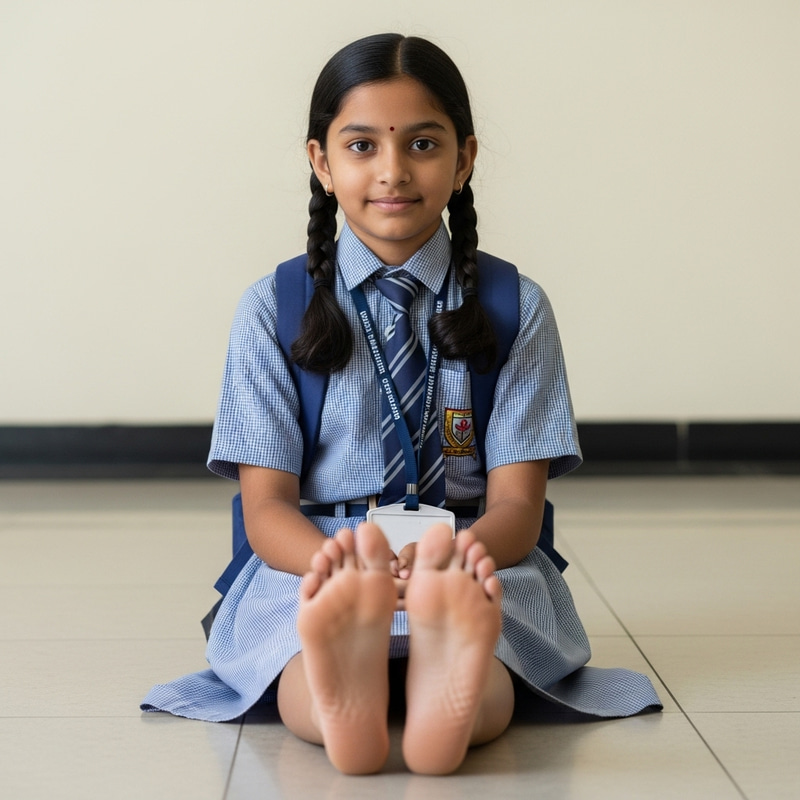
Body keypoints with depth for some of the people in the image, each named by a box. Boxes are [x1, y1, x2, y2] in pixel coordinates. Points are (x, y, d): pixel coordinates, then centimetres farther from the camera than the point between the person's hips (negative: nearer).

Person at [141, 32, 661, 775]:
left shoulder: (515, 307, 8)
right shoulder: (273, 308, 7)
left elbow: (517, 503, 0)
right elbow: (266, 507, 0)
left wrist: (463, 549, -26)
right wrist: (338, 560, -26)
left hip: (474, 568, 0)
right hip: (314, 562, 0)